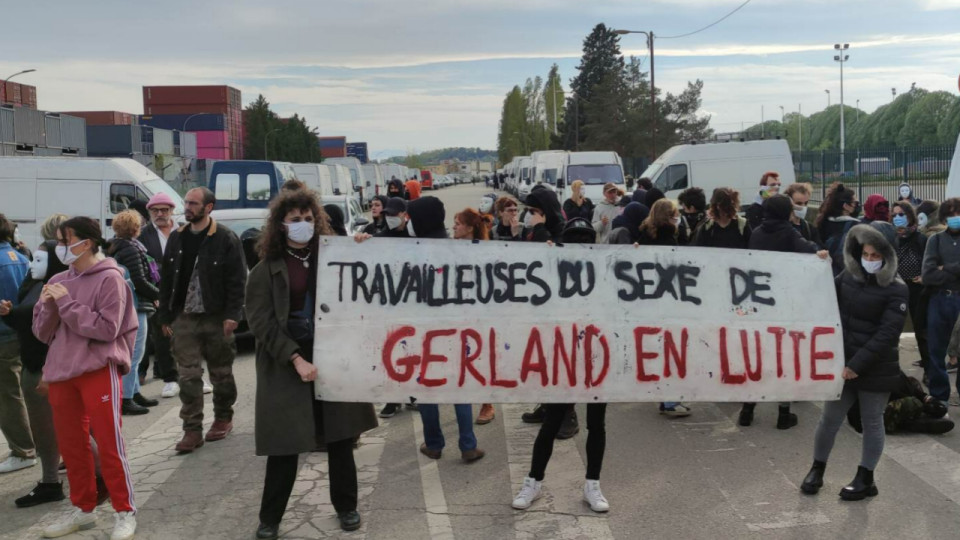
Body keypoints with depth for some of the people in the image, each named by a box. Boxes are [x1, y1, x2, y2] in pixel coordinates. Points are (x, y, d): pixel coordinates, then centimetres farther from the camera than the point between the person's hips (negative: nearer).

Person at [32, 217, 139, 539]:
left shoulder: (109, 278, -9)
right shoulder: (57, 281, 8)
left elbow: (107, 329, -16)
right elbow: (42, 333, 10)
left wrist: (67, 303, -16)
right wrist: (48, 305, -9)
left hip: (99, 370, -6)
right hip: (61, 371, 6)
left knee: (109, 443, -1)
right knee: (70, 444, 13)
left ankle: (125, 512, 10)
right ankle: (83, 509, 28)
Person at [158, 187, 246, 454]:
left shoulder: (226, 239, -7)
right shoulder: (176, 238, 9)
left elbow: (237, 280, -9)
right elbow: (167, 279, 12)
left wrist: (232, 314, -16)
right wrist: (165, 316, 9)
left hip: (216, 318, -4)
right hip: (184, 318, 4)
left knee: (221, 373, 10)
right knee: (188, 376, 1)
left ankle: (223, 418, 28)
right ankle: (192, 430, 4)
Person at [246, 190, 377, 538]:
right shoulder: (266, 270, -1)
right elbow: (261, 323, -8)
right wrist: (296, 359, -17)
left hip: (332, 356, 3)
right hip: (286, 364, -2)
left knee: (340, 437, 9)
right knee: (285, 444, 2)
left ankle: (346, 506, 26)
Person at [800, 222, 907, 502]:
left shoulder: (896, 290, -13)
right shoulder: (848, 276, 1)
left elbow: (887, 335, -19)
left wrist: (857, 365, -23)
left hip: (876, 370, -4)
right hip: (843, 363, 4)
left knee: (872, 422, 11)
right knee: (829, 418, 11)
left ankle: (865, 479, 25)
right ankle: (817, 469, 28)